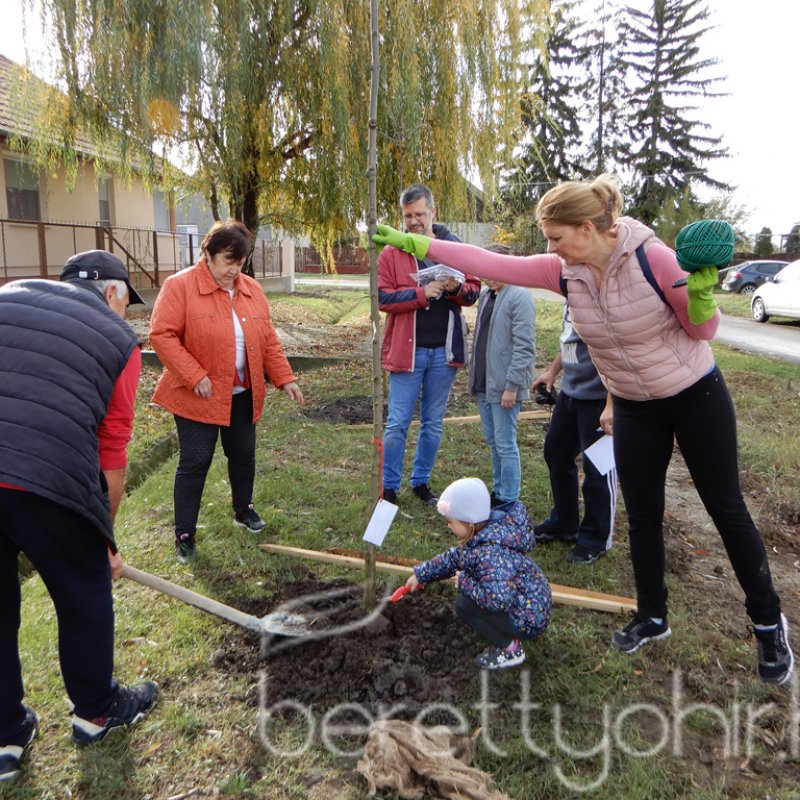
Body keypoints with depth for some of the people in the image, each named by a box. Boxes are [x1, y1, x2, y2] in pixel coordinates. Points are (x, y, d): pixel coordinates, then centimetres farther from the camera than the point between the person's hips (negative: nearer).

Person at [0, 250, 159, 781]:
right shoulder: (119, 339, 8)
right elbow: (112, 453, 8)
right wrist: (105, 537, 18)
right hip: (49, 485, -4)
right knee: (85, 594, 20)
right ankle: (97, 711, 41)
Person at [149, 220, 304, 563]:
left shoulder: (251, 289, 6)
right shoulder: (179, 286, -11)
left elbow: (267, 339, 10)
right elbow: (161, 335, -16)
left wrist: (284, 378, 3)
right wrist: (195, 376, -21)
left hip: (242, 394, 6)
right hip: (197, 396, -5)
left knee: (243, 454, 16)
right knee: (195, 462, 0)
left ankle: (243, 509, 39)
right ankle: (184, 535, 13)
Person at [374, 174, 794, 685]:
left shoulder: (653, 258, -25)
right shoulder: (565, 272, -11)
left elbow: (703, 330, -13)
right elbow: (491, 263, -12)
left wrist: (701, 295, -34)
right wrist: (418, 244, -14)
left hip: (697, 396, -4)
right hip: (634, 408, 5)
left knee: (727, 509, 7)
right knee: (642, 516, 11)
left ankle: (769, 623, 27)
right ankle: (653, 617, 32)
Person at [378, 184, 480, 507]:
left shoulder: (454, 248, 5)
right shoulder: (391, 253, -2)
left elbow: (473, 291, 8)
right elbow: (382, 298, -9)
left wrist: (457, 287, -14)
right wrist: (421, 293, -21)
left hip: (444, 350, 3)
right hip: (407, 350, -2)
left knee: (433, 423, 13)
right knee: (397, 424, 2)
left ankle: (421, 481, 28)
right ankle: (388, 487, 16)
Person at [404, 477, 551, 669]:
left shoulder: (491, 552, -32)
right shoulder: (488, 530, -3)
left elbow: (498, 599, -41)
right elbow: (454, 557, 12)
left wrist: (464, 582, -24)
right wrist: (420, 575, 14)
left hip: (528, 619, -10)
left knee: (464, 605, -17)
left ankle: (509, 649, 0)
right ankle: (504, 637, 19)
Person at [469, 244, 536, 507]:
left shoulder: (520, 297, -14)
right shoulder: (485, 295, 11)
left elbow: (523, 347, -18)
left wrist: (512, 385, -20)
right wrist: (474, 376, 16)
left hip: (504, 385, -8)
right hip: (484, 382, 9)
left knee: (505, 444, 0)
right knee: (492, 441, 17)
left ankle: (508, 500, 12)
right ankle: (498, 490, 31)